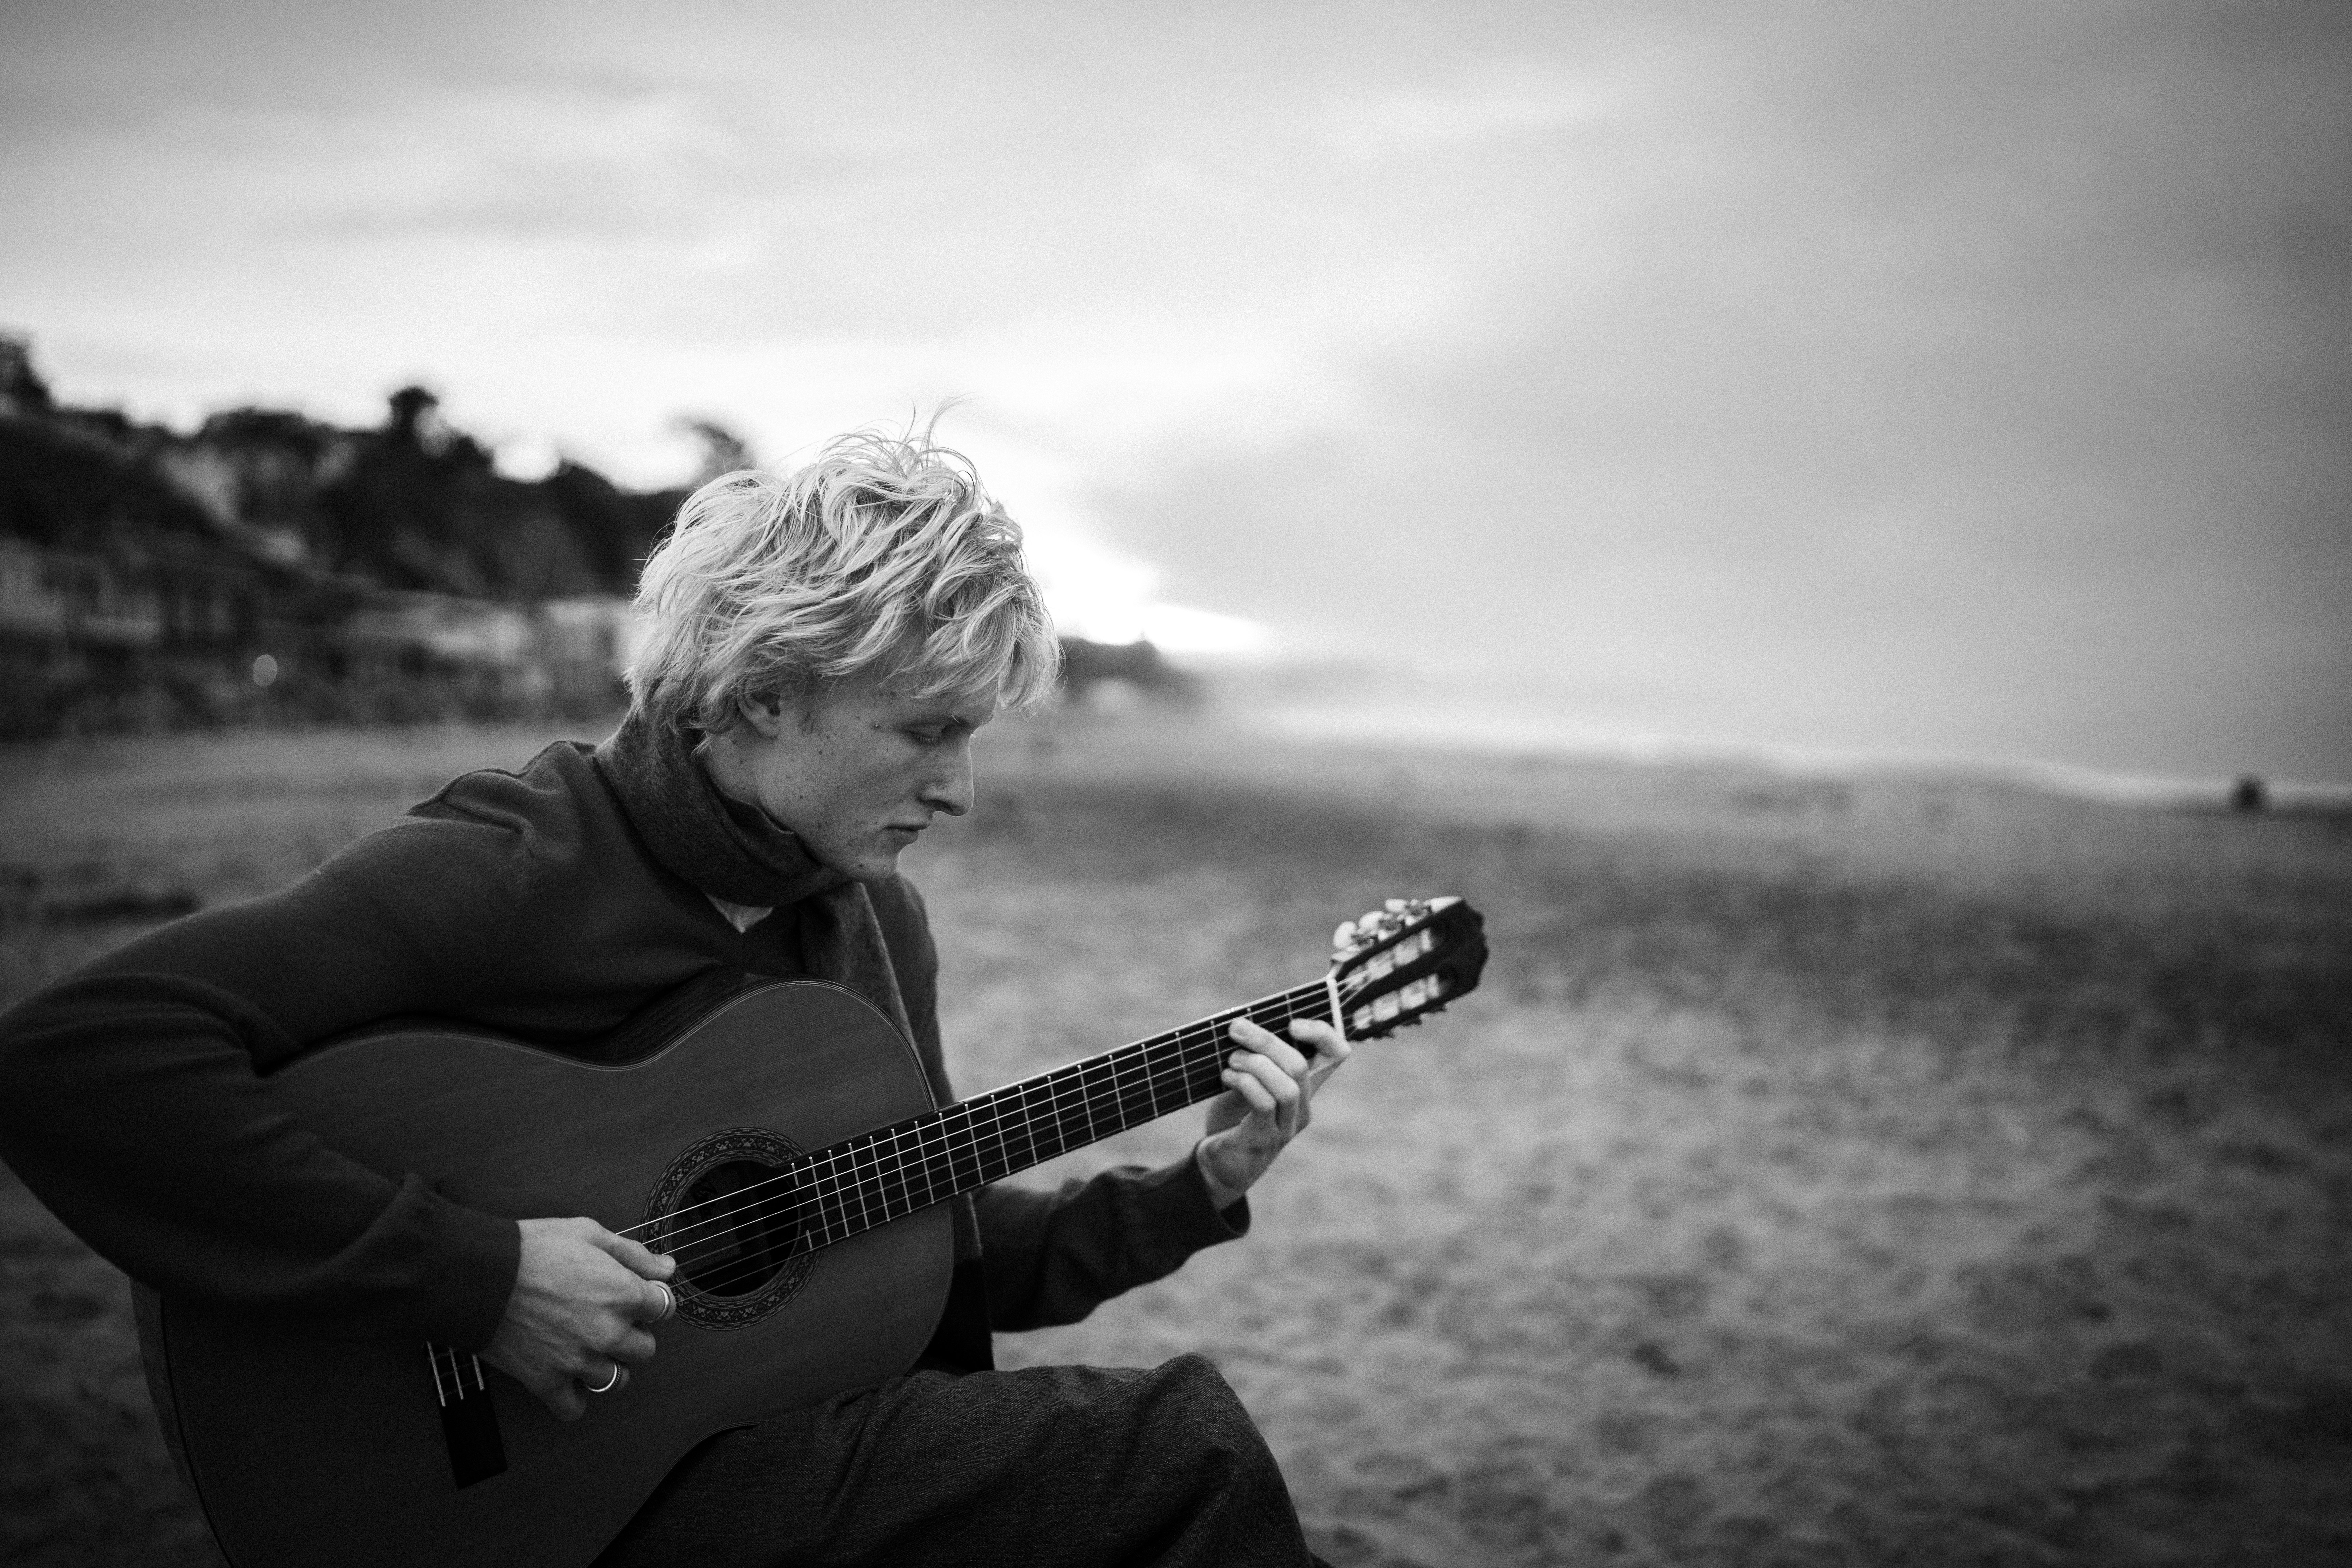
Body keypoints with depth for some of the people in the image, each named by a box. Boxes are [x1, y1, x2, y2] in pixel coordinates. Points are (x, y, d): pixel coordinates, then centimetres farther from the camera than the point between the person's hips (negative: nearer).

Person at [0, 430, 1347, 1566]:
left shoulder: (873, 914, 7)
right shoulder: (507, 875, -17)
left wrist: (1193, 1197, -1)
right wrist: (473, 1276, -27)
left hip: (854, 1448, 7)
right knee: (1180, 1447, -19)